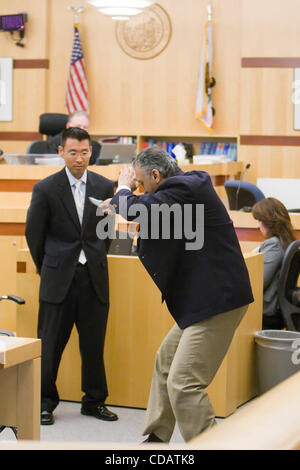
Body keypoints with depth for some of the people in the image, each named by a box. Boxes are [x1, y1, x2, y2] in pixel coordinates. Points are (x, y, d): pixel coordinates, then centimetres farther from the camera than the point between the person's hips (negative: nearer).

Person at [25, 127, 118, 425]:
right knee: (50, 344, 2)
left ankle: (94, 401, 20)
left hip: (94, 277, 3)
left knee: (94, 343, 7)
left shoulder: (104, 187, 4)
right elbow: (33, 233, 5)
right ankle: (46, 402, 15)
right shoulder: (46, 189, -5)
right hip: (58, 278, -2)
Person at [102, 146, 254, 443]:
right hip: (205, 299, 11)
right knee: (166, 363, 23)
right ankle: (156, 439, 36)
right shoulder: (188, 185, 13)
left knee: (183, 383, -13)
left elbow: (137, 209, -23)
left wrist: (124, 189, -2)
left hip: (217, 300, -11)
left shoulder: (183, 188, -18)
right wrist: (121, 205, 13)